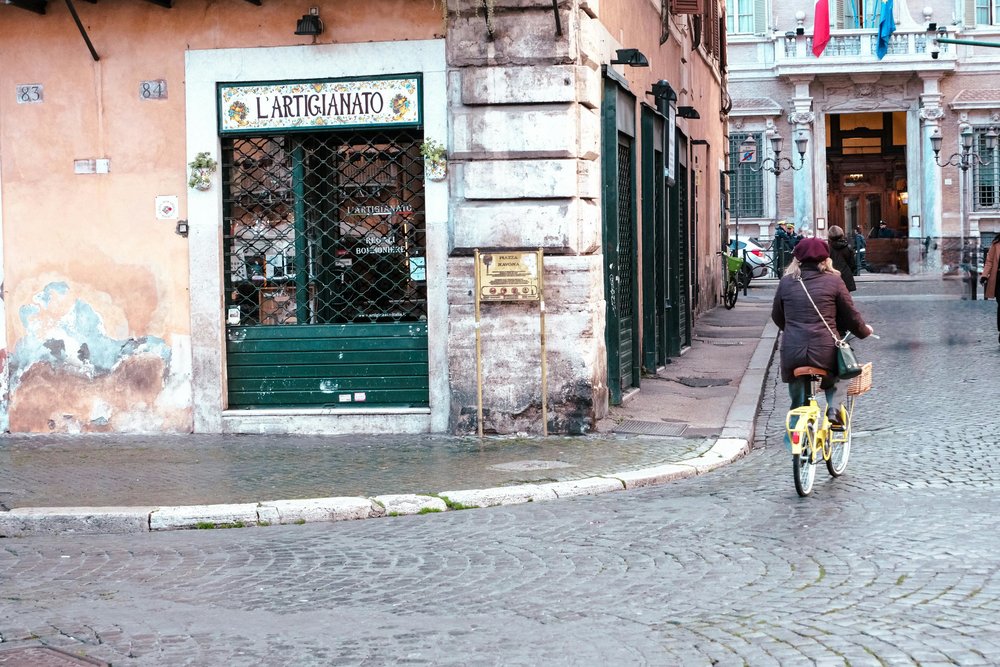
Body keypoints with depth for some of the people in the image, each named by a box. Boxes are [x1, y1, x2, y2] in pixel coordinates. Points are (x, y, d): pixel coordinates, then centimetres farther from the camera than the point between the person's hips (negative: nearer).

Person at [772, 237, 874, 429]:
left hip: (792, 354, 1)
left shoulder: (786, 282, 7)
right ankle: (835, 409, 9)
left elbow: (777, 316, 18)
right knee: (837, 380, 30)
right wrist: (864, 331, 27)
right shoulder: (833, 281, 1)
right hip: (826, 353, -1)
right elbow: (851, 316, 7)